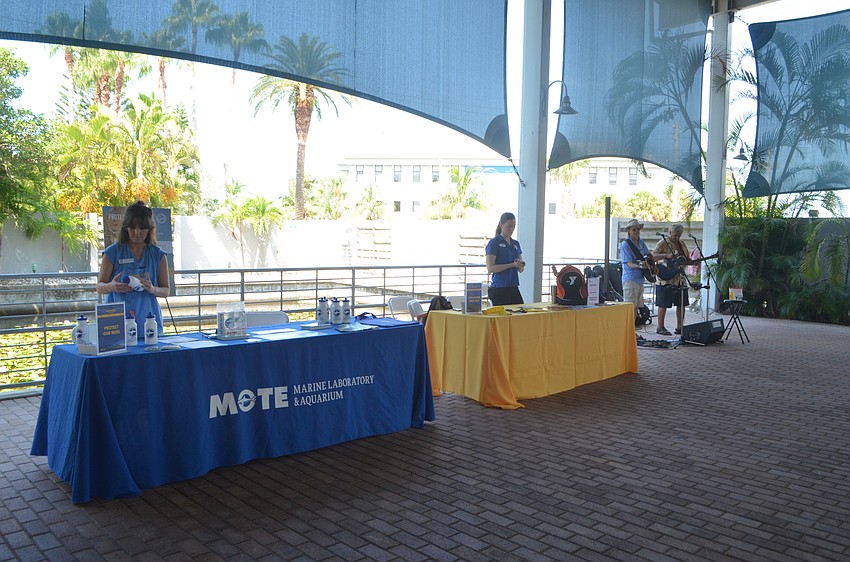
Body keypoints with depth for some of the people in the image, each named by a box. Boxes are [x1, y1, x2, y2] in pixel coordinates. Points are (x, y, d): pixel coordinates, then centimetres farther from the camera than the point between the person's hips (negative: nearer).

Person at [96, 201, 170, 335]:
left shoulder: (158, 255, 5)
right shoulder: (113, 252, 1)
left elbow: (166, 290, 6)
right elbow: (100, 287, 2)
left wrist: (152, 289, -16)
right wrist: (111, 287, -20)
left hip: (148, 321, 2)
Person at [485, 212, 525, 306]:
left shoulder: (516, 244, 14)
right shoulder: (493, 243, -5)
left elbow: (520, 270, 17)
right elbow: (490, 268, -14)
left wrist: (521, 265, -7)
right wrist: (512, 264, -19)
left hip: (514, 287, 6)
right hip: (499, 289, -6)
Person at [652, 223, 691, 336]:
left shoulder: (681, 243, 15)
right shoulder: (663, 243, -8)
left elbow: (687, 259, 21)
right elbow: (653, 256, -18)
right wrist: (666, 255, -29)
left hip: (680, 279, 7)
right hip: (666, 279, -7)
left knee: (681, 304, 8)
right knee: (663, 304, -2)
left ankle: (679, 327, 18)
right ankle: (660, 328, 6)